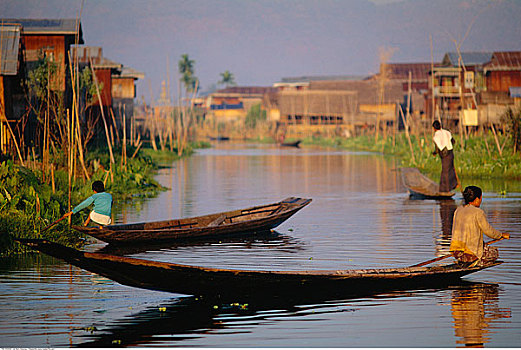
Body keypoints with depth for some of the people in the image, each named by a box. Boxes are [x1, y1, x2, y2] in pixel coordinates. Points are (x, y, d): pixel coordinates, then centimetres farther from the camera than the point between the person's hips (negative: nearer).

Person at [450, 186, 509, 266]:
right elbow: (488, 230, -5)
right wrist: (502, 235, 13)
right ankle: (477, 263, -5)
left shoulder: (458, 210, 10)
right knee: (494, 252, 17)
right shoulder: (478, 212, -11)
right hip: (469, 253, -7)